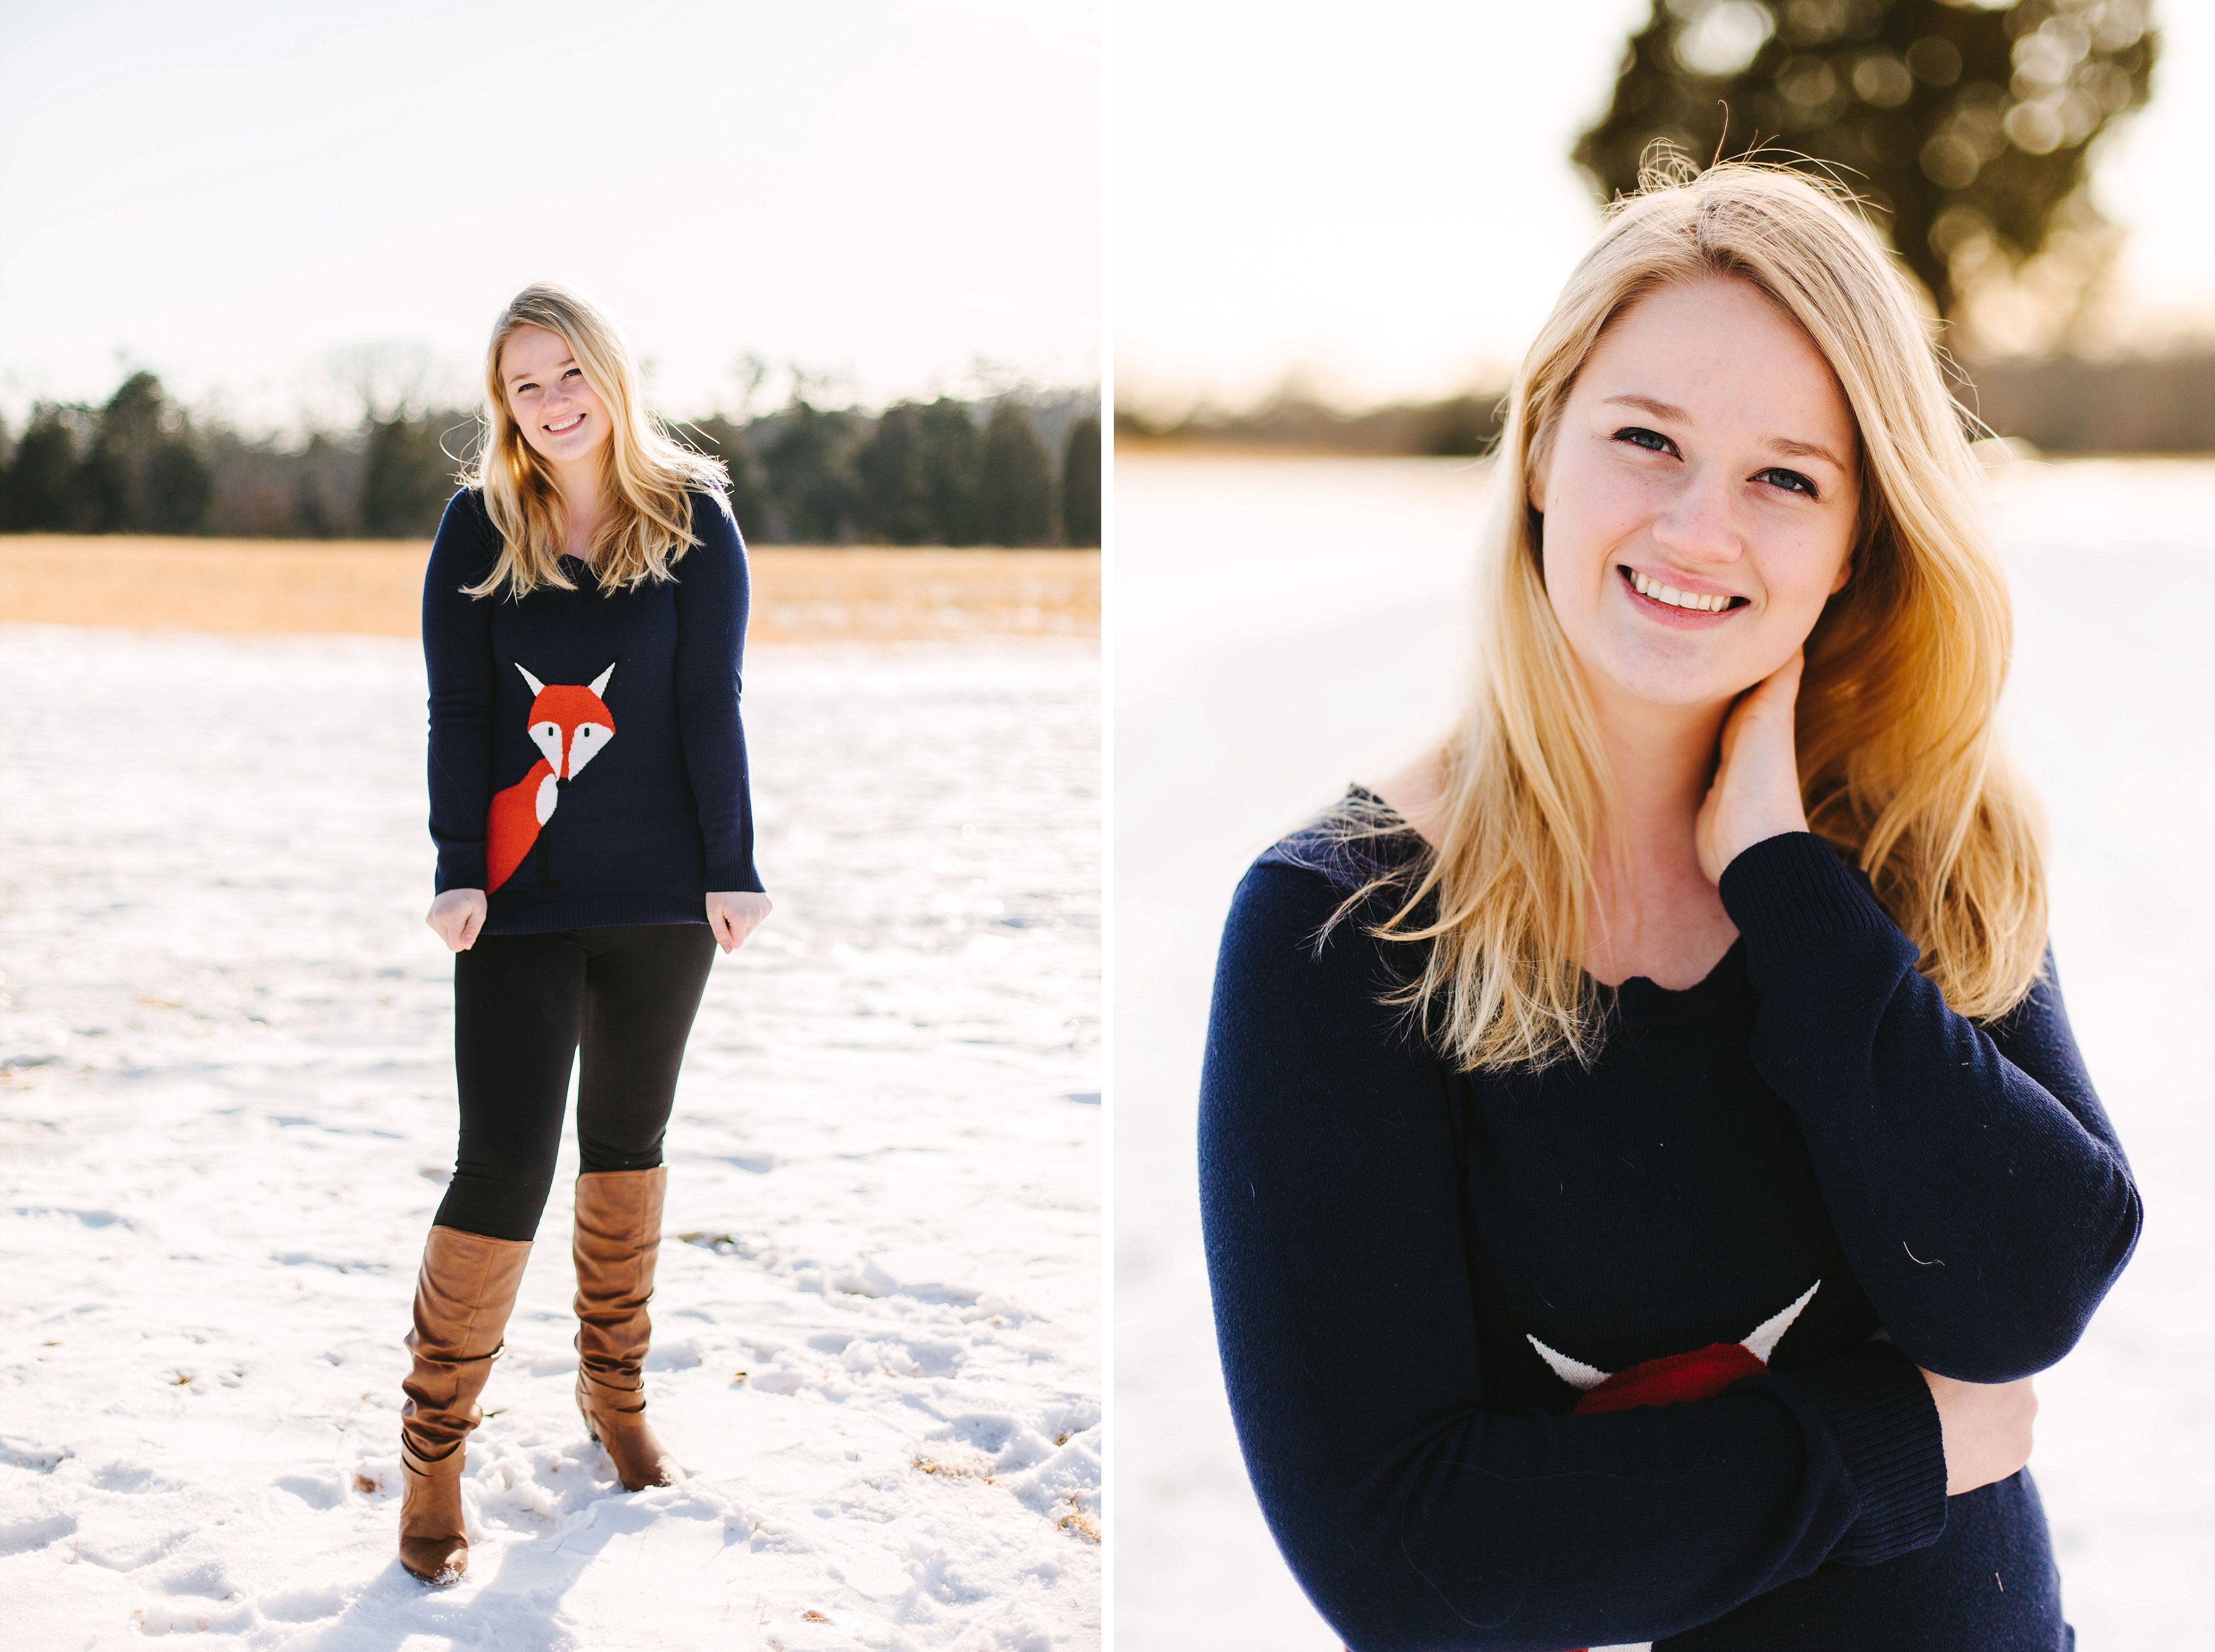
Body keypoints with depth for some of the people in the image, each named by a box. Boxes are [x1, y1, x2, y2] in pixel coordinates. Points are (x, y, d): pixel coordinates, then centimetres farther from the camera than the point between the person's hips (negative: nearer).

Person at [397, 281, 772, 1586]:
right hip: (522, 898, -1)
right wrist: (459, 873, -9)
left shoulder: (693, 520, -1)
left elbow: (710, 704, -3)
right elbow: (459, 711, -2)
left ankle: (616, 1389, 33)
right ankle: (432, 1453, 3)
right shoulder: (479, 527, -1)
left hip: (662, 893, 2)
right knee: (504, 1167, -8)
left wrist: (732, 870, -6)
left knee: (629, 1137, 16)